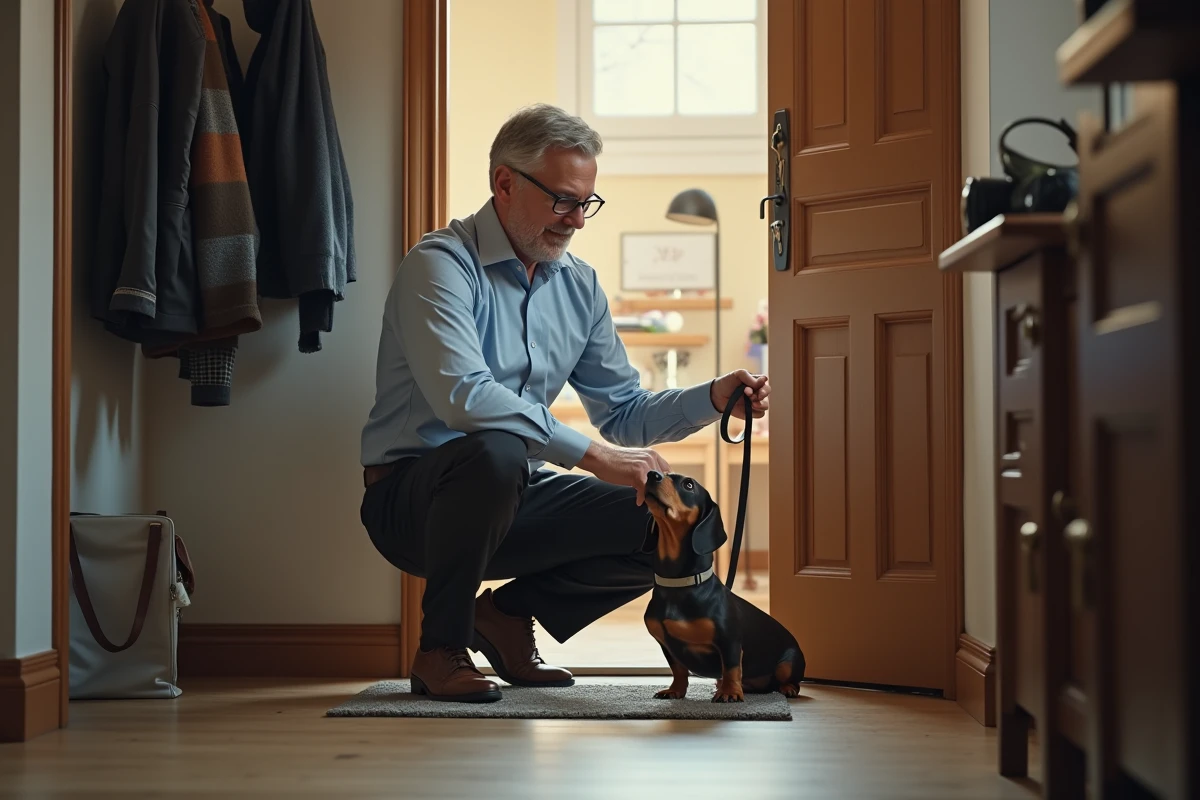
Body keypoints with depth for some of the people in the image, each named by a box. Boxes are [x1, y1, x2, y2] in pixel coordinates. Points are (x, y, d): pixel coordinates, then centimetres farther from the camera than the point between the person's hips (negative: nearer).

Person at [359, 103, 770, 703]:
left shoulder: (579, 286, 10)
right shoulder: (440, 265, -15)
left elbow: (623, 411, 13)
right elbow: (462, 395, -31)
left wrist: (713, 397, -6)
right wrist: (591, 455, -32)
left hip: (515, 498, 7)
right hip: (412, 496, -7)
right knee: (495, 453, -40)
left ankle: (508, 613, 7)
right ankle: (440, 650, -17)